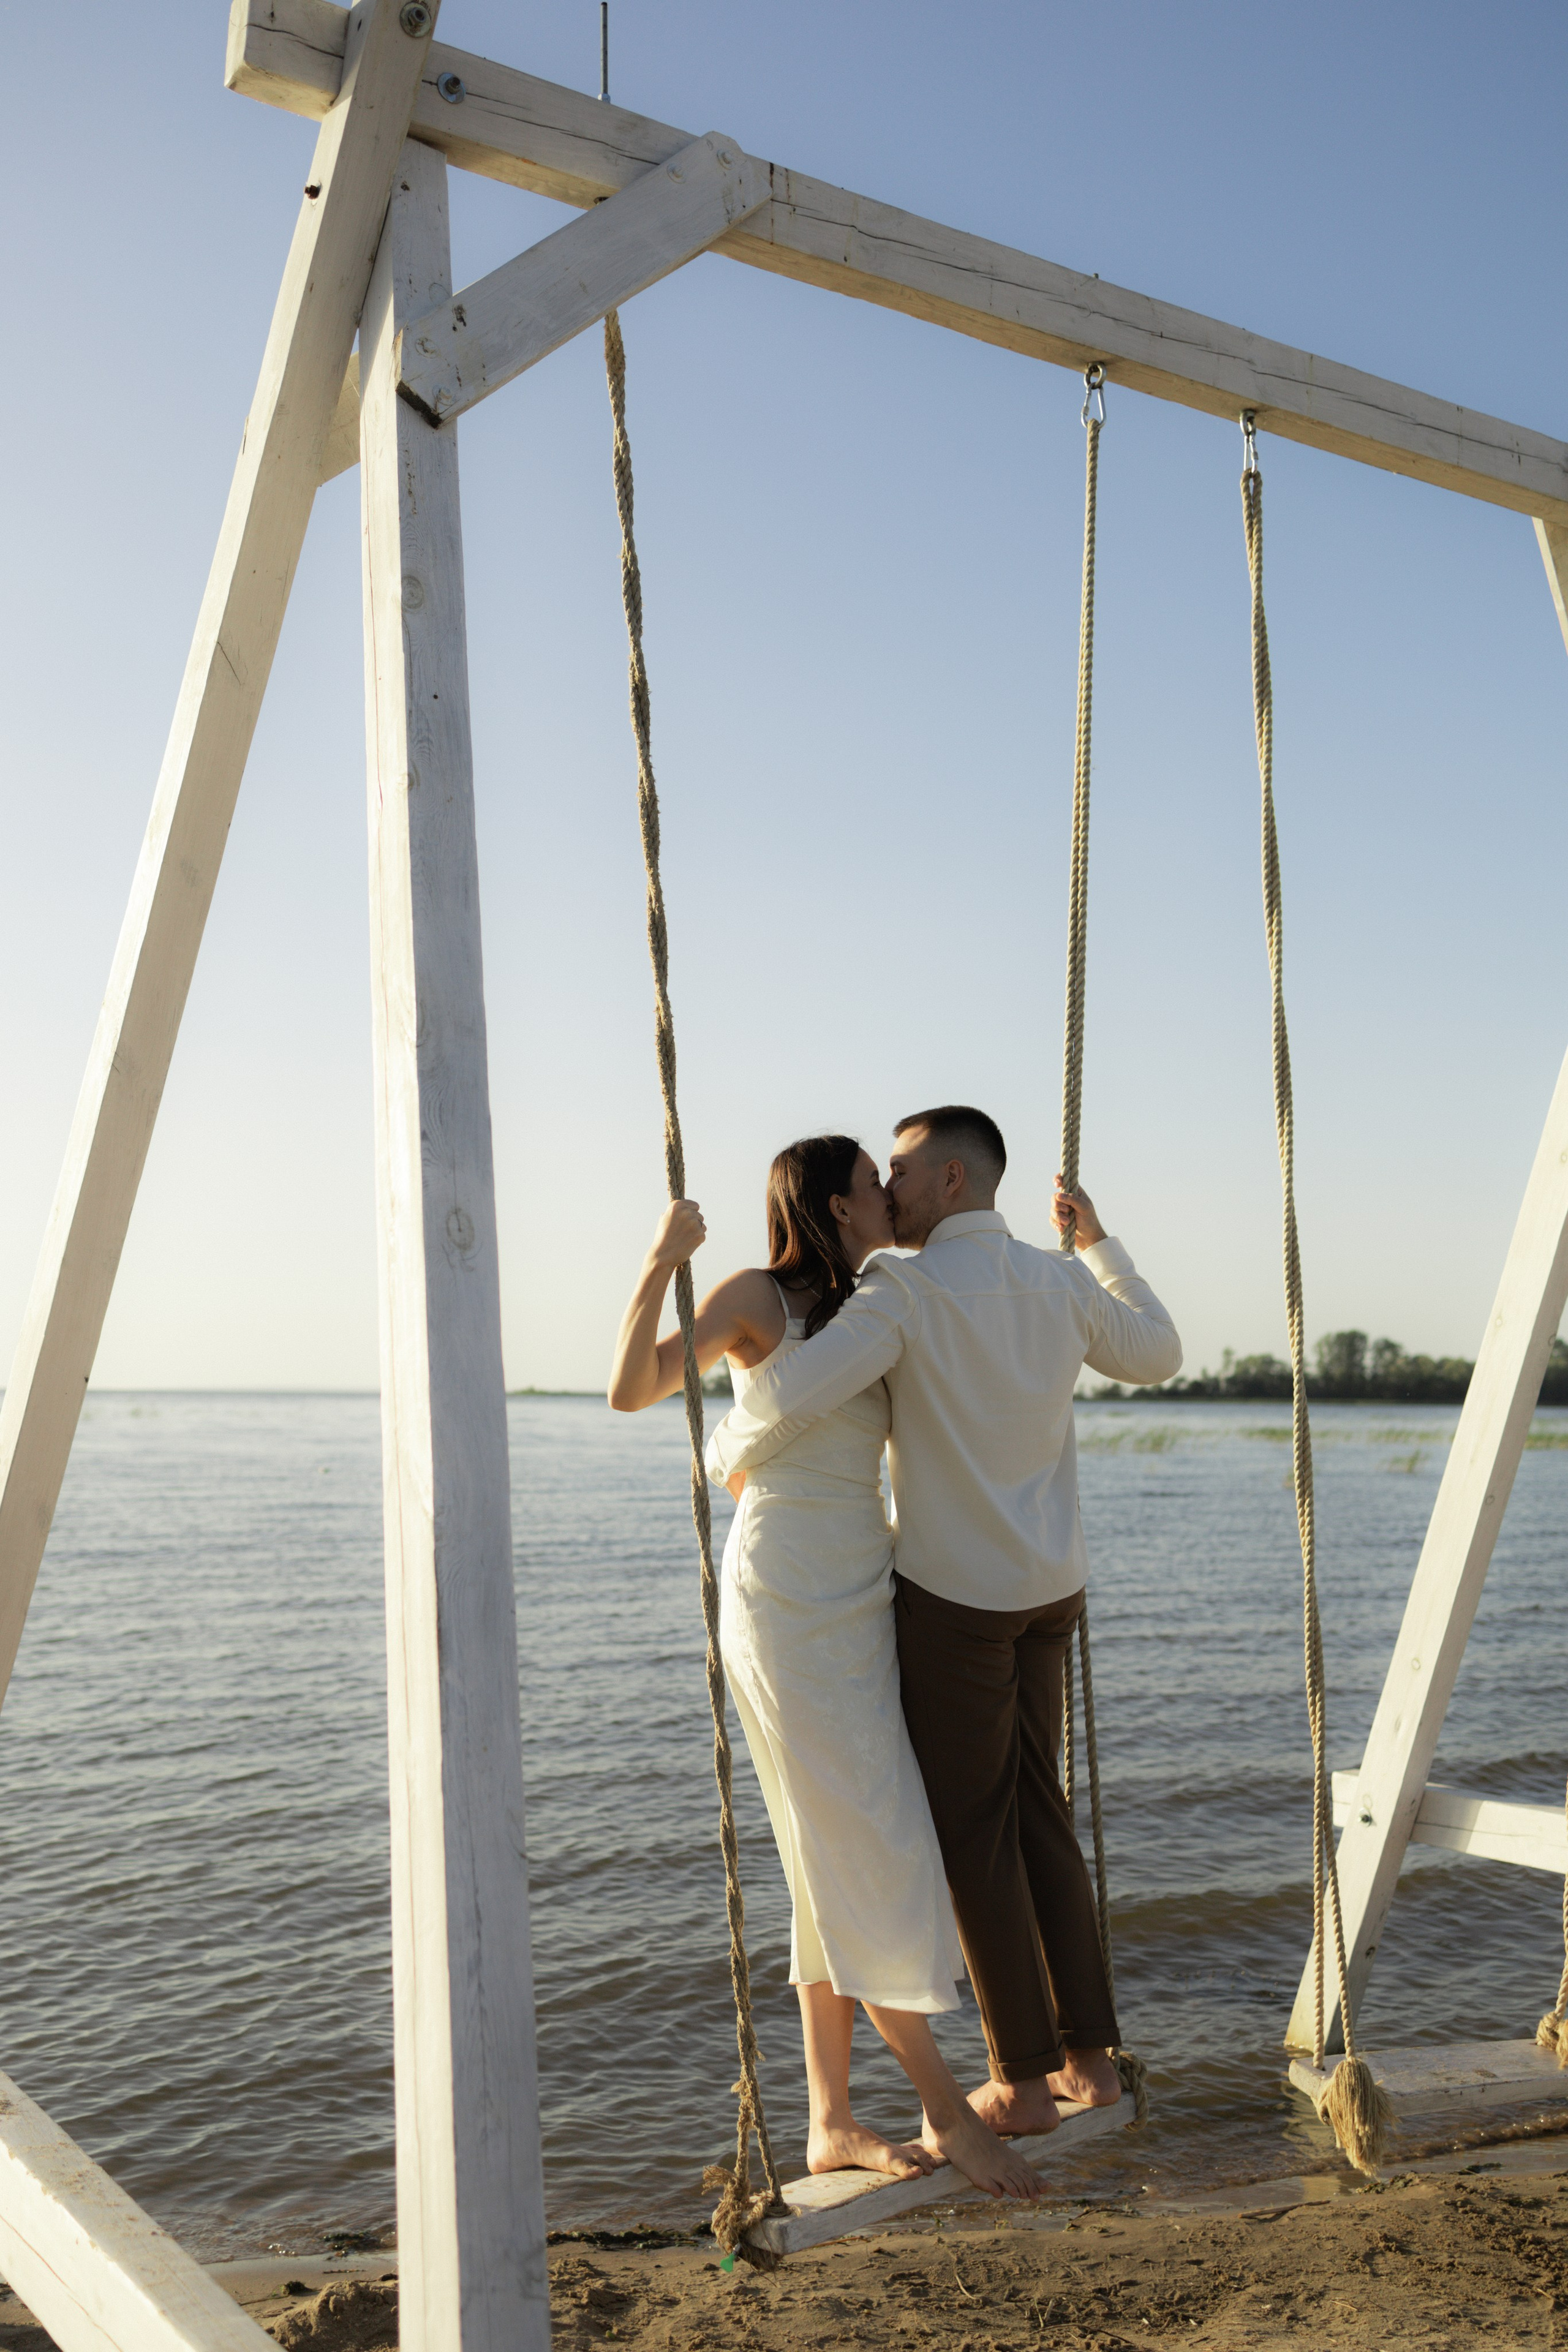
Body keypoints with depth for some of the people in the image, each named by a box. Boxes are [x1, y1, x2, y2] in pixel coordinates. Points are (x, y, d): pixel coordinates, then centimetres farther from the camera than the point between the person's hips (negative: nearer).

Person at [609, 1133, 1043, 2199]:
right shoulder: (758, 1298, -5)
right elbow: (632, 1390, -16)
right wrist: (661, 1261, -27)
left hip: (859, 1609, 8)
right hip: (787, 1602, -8)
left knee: (843, 1872, 9)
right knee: (873, 1859, -5)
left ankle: (833, 2122, 17)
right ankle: (949, 2112, 7)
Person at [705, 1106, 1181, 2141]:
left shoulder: (907, 1289, -19)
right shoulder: (1062, 1282, 1)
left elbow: (787, 1397, -29)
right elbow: (1159, 1356, 19)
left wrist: (733, 1456, -5)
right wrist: (1099, 1240, 26)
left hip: (951, 1592, -7)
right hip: (1048, 1590, 7)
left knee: (973, 1832, 5)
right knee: (1036, 1813, 17)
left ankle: (1023, 2081, 14)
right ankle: (1089, 2055, 22)